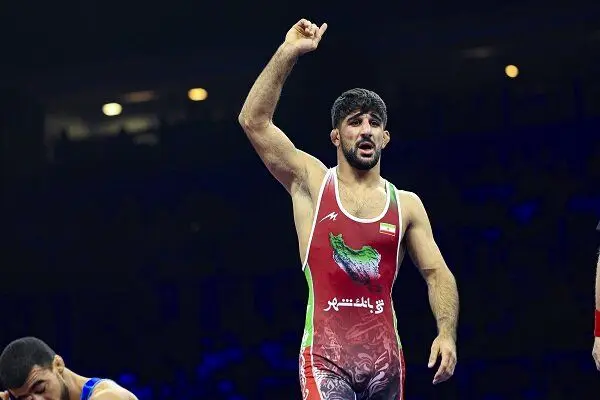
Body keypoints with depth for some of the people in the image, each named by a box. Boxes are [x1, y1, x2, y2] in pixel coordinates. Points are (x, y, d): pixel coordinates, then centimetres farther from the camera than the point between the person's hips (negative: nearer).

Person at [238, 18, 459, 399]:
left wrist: (447, 333, -6)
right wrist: (288, 54, -9)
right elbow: (254, 121, -3)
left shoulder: (407, 205, 10)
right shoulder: (312, 182, 5)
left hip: (384, 354, 3)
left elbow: (436, 272, 11)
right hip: (326, 352, -3)